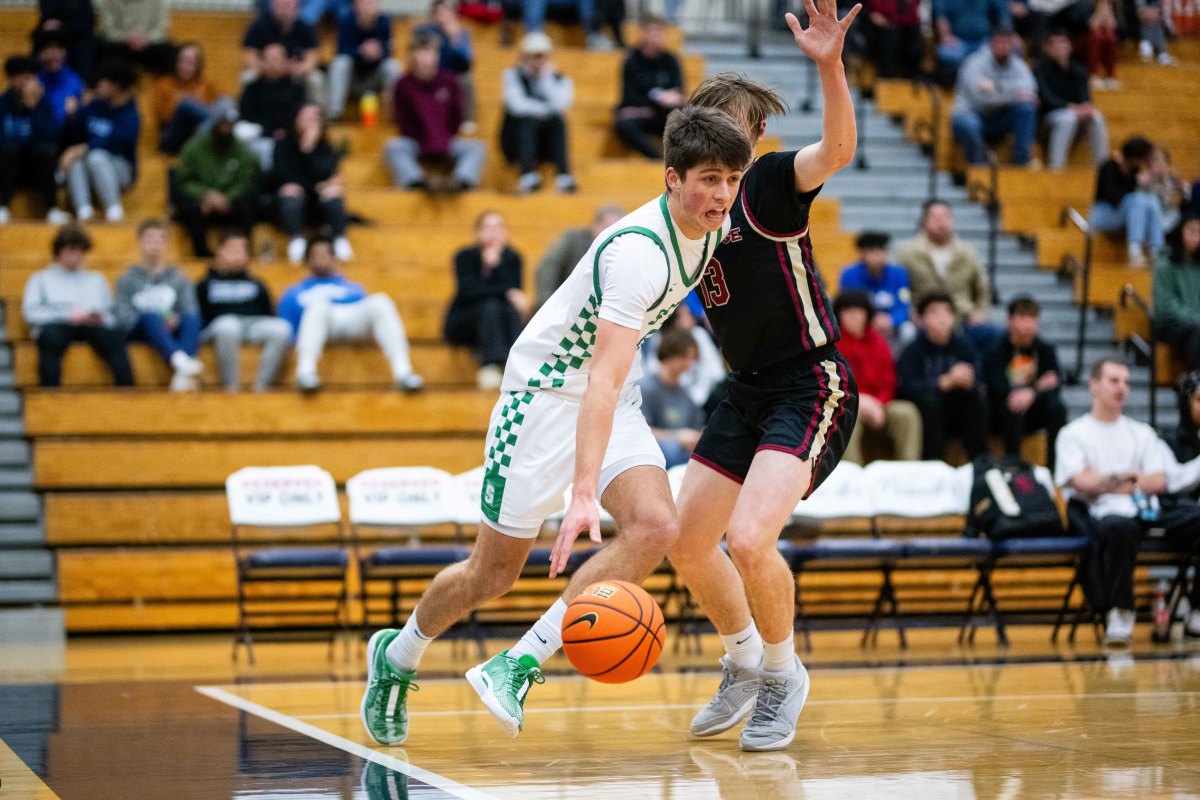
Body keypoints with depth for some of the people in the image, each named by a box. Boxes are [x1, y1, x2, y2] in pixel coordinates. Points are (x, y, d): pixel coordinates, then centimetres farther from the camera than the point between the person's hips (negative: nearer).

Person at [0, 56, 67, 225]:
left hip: (38, 166, 0)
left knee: (44, 149, -30)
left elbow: (48, 135, -17)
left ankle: (53, 209, -27)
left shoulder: (43, 102, -2)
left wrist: (33, 107, -22)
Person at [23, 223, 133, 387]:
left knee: (115, 336, -34)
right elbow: (30, 312, 7)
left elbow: (113, 312, 22)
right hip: (55, 325, -2)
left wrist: (101, 318, -3)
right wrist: (68, 316, -6)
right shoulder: (40, 279, 25)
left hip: (93, 326, 2)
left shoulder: (96, 279, 34)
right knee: (51, 337, -41)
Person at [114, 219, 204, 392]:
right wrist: (159, 322, -18)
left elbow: (190, 312, 7)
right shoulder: (127, 280, 16)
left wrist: (175, 320, -17)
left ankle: (182, 375, -54)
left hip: (173, 330, 2)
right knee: (151, 316, -35)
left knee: (193, 317, -30)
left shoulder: (181, 280, 22)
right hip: (138, 332, -2)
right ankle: (180, 361, -62)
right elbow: (123, 317, 1)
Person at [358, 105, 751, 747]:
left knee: (654, 527, -21)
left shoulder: (712, 225, -5)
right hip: (547, 388, -7)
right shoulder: (638, 252, -31)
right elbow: (603, 379, -39)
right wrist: (584, 494, -46)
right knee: (494, 572, 1)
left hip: (615, 399, 7)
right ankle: (396, 657, 31)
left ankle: (519, 667, -16)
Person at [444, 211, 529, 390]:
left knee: (512, 309, -31)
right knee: (490, 306, -34)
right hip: (462, 324, -2)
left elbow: (514, 290, -15)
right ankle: (491, 366, -50)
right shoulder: (465, 256, -9)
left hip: (498, 324, 3)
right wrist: (507, 293, -34)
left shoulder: (512, 257, 0)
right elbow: (468, 291, -25)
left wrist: (496, 264, -26)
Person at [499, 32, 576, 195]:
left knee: (557, 120, -28)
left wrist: (546, 77, -7)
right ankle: (528, 174, -54)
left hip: (549, 140, 2)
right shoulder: (513, 75, 8)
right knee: (527, 120, -32)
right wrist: (547, 110, -11)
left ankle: (563, 174, -45)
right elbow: (517, 105, -10)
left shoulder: (560, 79, 11)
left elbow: (561, 105, -11)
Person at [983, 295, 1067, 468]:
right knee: (1012, 408, -36)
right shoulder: (997, 350, -10)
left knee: (1056, 407, -26)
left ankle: (1055, 465, -20)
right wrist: (1039, 386, -29)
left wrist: (1031, 393, -33)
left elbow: (1055, 384, -12)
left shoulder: (1045, 349, 1)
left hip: (1031, 412, 3)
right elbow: (998, 388, -24)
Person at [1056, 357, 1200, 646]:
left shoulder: (1142, 433, 26)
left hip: (1148, 512, 5)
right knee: (1120, 527, -43)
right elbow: (1084, 483, -4)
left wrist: (1107, 481, 0)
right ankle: (1120, 613, -28)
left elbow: (1159, 483, 11)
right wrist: (1130, 476, 7)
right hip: (1099, 514, -5)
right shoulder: (1073, 434, 14)